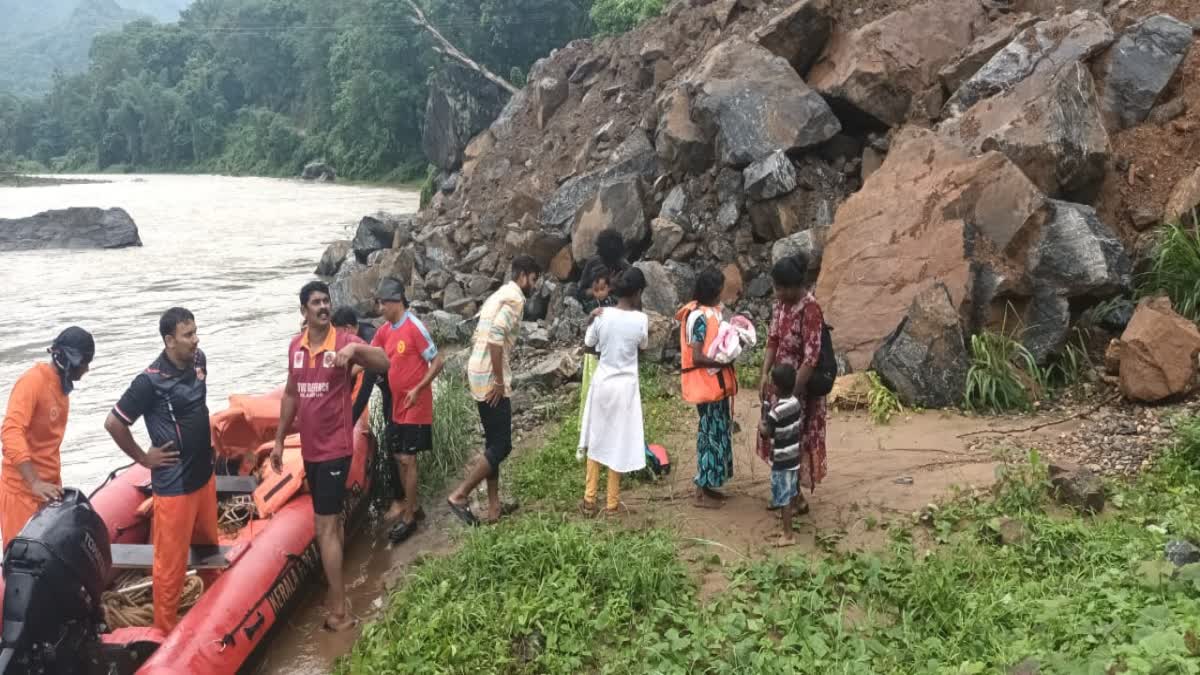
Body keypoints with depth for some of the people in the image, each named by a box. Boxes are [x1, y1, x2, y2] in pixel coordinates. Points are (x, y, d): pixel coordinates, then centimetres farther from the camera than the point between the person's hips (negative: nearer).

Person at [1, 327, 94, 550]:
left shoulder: (61, 386, 12)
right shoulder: (33, 381, -15)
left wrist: (54, 483, 17)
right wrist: (34, 482, -33)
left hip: (48, 488, 8)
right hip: (22, 490, -8)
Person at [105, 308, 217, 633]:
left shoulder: (199, 360, -1)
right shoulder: (151, 381, -23)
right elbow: (113, 423, -16)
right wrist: (143, 458, -9)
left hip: (204, 474, 7)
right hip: (174, 484, -7)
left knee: (209, 545, 23)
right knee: (171, 560, 4)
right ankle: (166, 630, 18)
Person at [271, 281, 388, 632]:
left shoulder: (345, 342, -13)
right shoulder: (295, 347, 6)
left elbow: (384, 363, -31)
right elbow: (291, 395, 16)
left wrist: (354, 349, -49)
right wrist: (279, 440, 17)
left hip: (335, 448, -6)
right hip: (310, 448, 6)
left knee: (325, 526, -6)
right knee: (331, 520, 17)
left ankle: (339, 611, 2)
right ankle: (335, 593, 29)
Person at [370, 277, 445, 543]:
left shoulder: (415, 328, -19)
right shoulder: (385, 330, 6)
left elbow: (438, 362, -17)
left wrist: (418, 389, -22)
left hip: (415, 407, -8)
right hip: (397, 406, 8)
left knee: (408, 459, -4)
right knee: (400, 458, 13)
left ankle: (409, 518, 5)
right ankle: (411, 506, 27)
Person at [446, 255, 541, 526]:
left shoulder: (499, 295, 19)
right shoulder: (515, 298, -11)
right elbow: (496, 337, -24)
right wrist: (500, 381, -19)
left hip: (479, 375, 10)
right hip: (491, 379, -10)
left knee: (494, 441, 14)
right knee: (501, 445, -5)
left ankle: (493, 507, 17)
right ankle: (459, 495, -4)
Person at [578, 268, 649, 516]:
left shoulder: (602, 315, -8)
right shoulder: (641, 319, -11)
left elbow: (588, 346, 4)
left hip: (602, 382, 2)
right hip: (625, 386, -2)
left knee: (596, 441, 15)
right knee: (618, 443, 8)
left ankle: (589, 500, 17)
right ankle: (612, 503, 15)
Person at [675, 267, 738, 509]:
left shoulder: (712, 311, 8)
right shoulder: (699, 317, -21)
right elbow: (697, 357, -23)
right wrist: (726, 361, -20)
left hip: (716, 382, 10)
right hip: (706, 384, -10)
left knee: (717, 432, 15)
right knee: (711, 433, -2)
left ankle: (708, 485, 25)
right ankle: (702, 491, 8)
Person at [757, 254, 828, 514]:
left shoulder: (810, 309, -26)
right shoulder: (781, 303, -1)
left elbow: (811, 357, -26)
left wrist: (791, 393, -24)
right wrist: (765, 374, 0)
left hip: (800, 386, -8)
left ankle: (798, 499, 19)